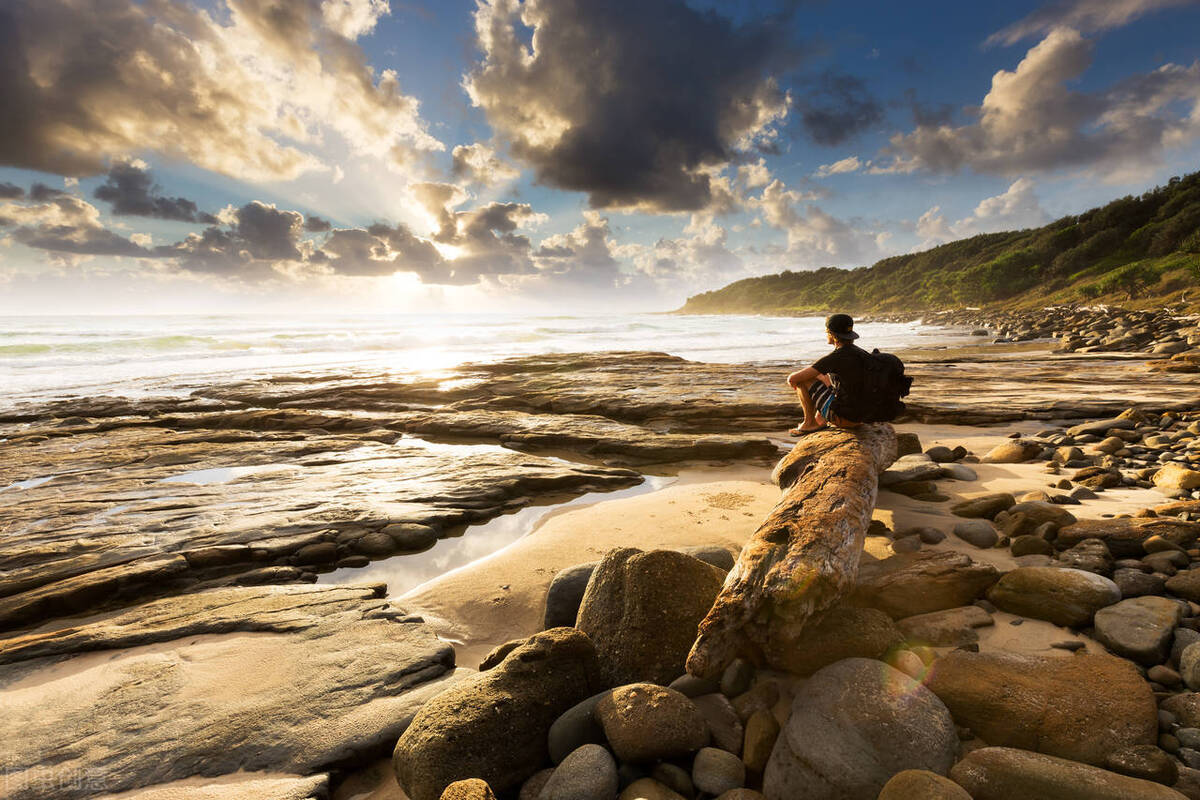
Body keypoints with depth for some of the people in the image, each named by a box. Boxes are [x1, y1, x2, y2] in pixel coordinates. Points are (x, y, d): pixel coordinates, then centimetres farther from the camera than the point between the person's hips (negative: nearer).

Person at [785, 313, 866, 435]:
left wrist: (793, 380, 10)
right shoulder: (860, 352, 6)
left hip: (843, 417, -8)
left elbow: (792, 379, -14)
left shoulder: (832, 358, -18)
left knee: (802, 379, 0)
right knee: (823, 376, 27)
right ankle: (820, 420, 30)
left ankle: (810, 422, 12)